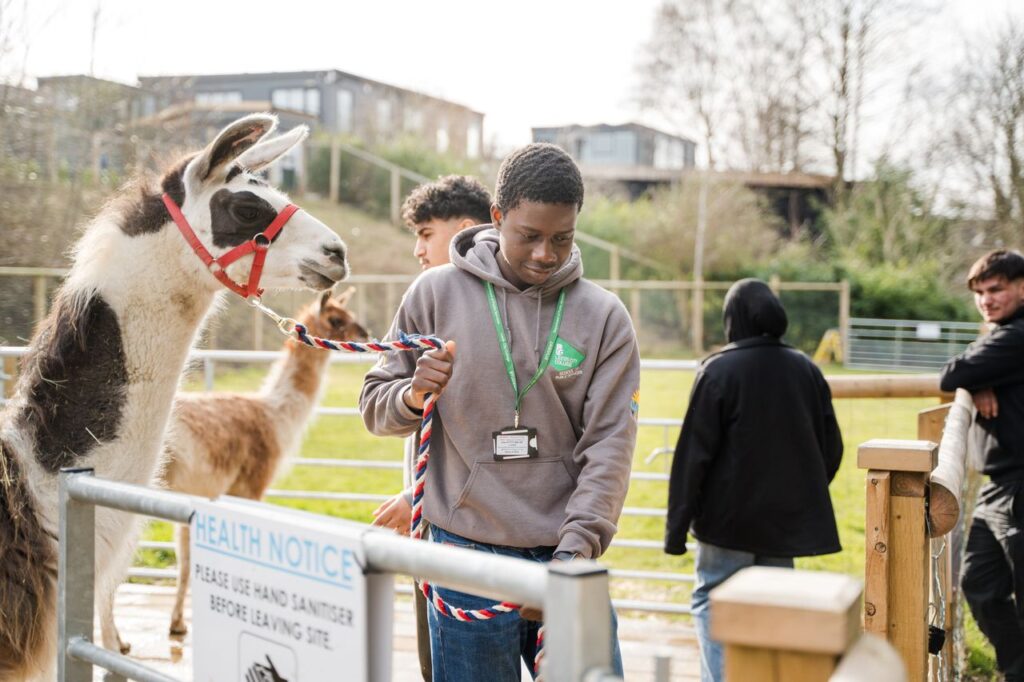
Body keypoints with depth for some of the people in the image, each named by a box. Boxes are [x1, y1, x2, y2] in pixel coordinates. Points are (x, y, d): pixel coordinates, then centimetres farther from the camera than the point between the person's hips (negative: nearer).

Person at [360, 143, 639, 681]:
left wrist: (576, 548, -16)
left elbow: (608, 445, -4)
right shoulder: (436, 293, 0)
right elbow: (375, 409, 7)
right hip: (467, 556, -1)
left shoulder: (604, 316, 1)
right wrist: (414, 396, -16)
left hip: (569, 559, 1)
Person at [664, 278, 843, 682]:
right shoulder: (807, 371, 5)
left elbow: (693, 455, -12)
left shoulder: (718, 371, -11)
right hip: (788, 519, 5)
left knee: (711, 601, 7)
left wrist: (677, 526, -8)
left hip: (729, 518, -5)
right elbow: (831, 448, 11)